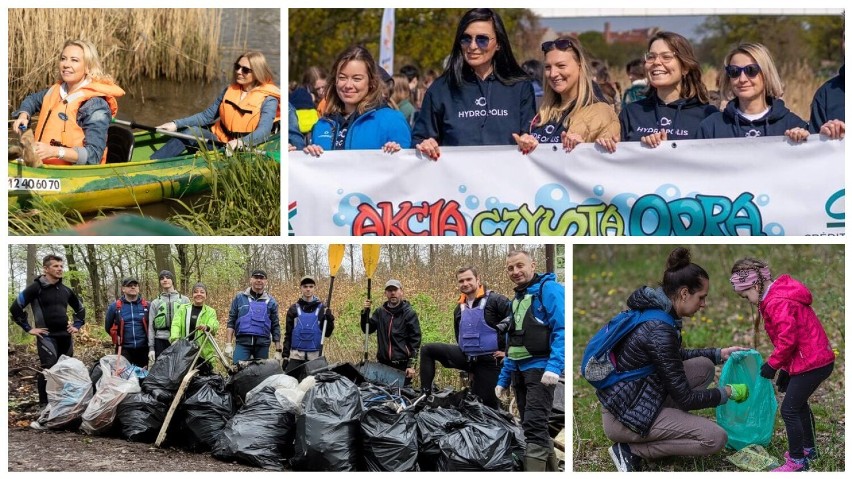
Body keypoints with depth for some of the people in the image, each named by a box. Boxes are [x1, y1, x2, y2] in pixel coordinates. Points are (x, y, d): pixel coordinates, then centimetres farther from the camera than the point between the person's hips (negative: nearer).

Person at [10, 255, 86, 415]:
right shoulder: (36, 287, -5)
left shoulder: (66, 290, 12)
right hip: (47, 336, -6)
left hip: (65, 336, 6)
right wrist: (29, 328, -8)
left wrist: (77, 325, 15)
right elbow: (15, 308, -9)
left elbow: (80, 308, 29)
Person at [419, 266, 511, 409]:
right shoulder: (460, 308, 13)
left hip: (488, 360, -7)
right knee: (427, 350, -1)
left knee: (487, 402, -5)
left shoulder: (494, 300, -11)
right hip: (466, 357, 7)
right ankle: (425, 393, -3)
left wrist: (508, 350, -16)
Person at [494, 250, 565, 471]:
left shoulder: (549, 290, -7)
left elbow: (562, 330, -18)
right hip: (519, 370, 9)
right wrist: (503, 379, 20)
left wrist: (554, 366, -29)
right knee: (533, 426, 12)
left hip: (541, 368, -9)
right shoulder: (517, 299, 19)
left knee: (534, 427, -15)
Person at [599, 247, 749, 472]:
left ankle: (662, 429, 11)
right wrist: (728, 392, -4)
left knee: (704, 367, 10)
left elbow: (674, 357, 23)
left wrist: (720, 353, 16)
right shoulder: (660, 329, -26)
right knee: (716, 438, -13)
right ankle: (631, 449, -5)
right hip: (624, 416, -10)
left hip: (630, 397, 10)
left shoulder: (655, 309, 2)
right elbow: (684, 398, -18)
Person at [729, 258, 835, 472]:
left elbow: (787, 340, -24)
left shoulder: (778, 303, -21)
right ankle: (808, 449, 39)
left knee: (789, 410, -4)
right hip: (819, 358, 11)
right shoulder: (780, 295, 12)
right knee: (799, 404, 24)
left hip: (810, 364, -11)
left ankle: (798, 461, 3)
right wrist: (784, 369, 19)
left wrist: (772, 364, -9)